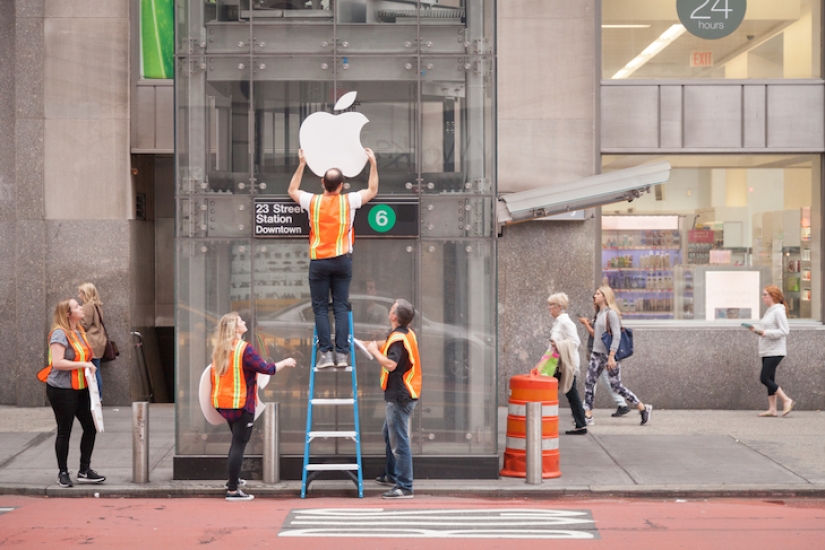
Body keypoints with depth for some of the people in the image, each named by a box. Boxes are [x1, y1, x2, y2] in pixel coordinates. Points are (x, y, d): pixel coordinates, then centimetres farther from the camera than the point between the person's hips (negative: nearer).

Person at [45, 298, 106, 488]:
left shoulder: (79, 331, 10)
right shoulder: (60, 333, -16)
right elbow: (57, 362, -25)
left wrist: (90, 365, 9)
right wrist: (83, 365, -24)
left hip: (81, 389, 8)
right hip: (62, 390, -8)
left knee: (90, 427, 6)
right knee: (64, 432, 3)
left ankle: (84, 471, 18)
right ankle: (63, 473, 16)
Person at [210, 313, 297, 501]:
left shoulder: (219, 351, 5)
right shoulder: (244, 349, -17)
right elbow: (267, 369, -18)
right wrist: (285, 363, -2)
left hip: (223, 403, 8)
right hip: (241, 404, -8)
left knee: (237, 441, 24)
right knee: (239, 444, -3)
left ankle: (232, 479, 33)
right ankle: (232, 490, -3)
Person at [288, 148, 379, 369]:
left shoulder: (312, 201, 1)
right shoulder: (349, 201, 0)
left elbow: (292, 190, 22)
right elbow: (372, 190, 17)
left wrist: (302, 164, 24)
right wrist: (373, 163, 20)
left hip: (319, 261, 0)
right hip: (342, 260, 1)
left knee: (321, 309, 2)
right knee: (341, 308, 2)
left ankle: (326, 353, -4)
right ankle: (342, 354, -2)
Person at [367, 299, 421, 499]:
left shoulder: (398, 338, -20)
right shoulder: (408, 334, 11)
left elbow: (391, 364, -32)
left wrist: (375, 351, -18)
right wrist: (381, 347, 14)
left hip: (399, 396, -11)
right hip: (403, 394, 11)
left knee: (399, 441, -9)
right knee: (389, 434, 26)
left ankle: (404, 487, -8)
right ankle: (391, 475, 39)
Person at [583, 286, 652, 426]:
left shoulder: (611, 313, -12)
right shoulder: (599, 314, 13)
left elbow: (617, 336, -18)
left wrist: (611, 357, -21)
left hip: (609, 355, -8)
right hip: (596, 354, 8)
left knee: (616, 386, -5)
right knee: (589, 382, -1)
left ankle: (644, 408, 7)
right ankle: (588, 416, 1)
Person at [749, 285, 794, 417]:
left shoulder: (778, 311, -12)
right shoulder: (769, 311, 16)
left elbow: (784, 331, -18)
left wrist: (766, 333, -24)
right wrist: (756, 330, 7)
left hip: (775, 352, -10)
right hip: (766, 352, 10)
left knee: (764, 378, -13)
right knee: (769, 380, 8)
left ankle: (787, 400, -5)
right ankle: (772, 409, 9)